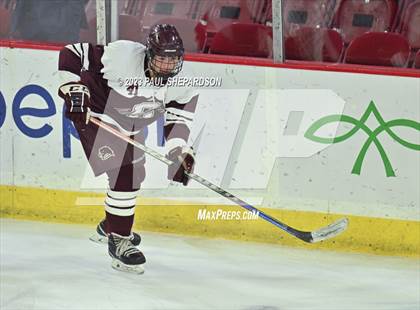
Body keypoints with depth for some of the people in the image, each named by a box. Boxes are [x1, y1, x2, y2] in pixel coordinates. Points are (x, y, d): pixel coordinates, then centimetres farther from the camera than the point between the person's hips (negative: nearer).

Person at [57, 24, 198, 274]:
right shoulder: (122, 56, -32)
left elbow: (178, 119, -10)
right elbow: (71, 55, -26)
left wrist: (180, 151, -26)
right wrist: (74, 89, -35)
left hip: (130, 127, 8)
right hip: (95, 114, -8)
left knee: (134, 176, 21)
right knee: (124, 175, -19)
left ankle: (111, 226, 46)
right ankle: (119, 240, -9)